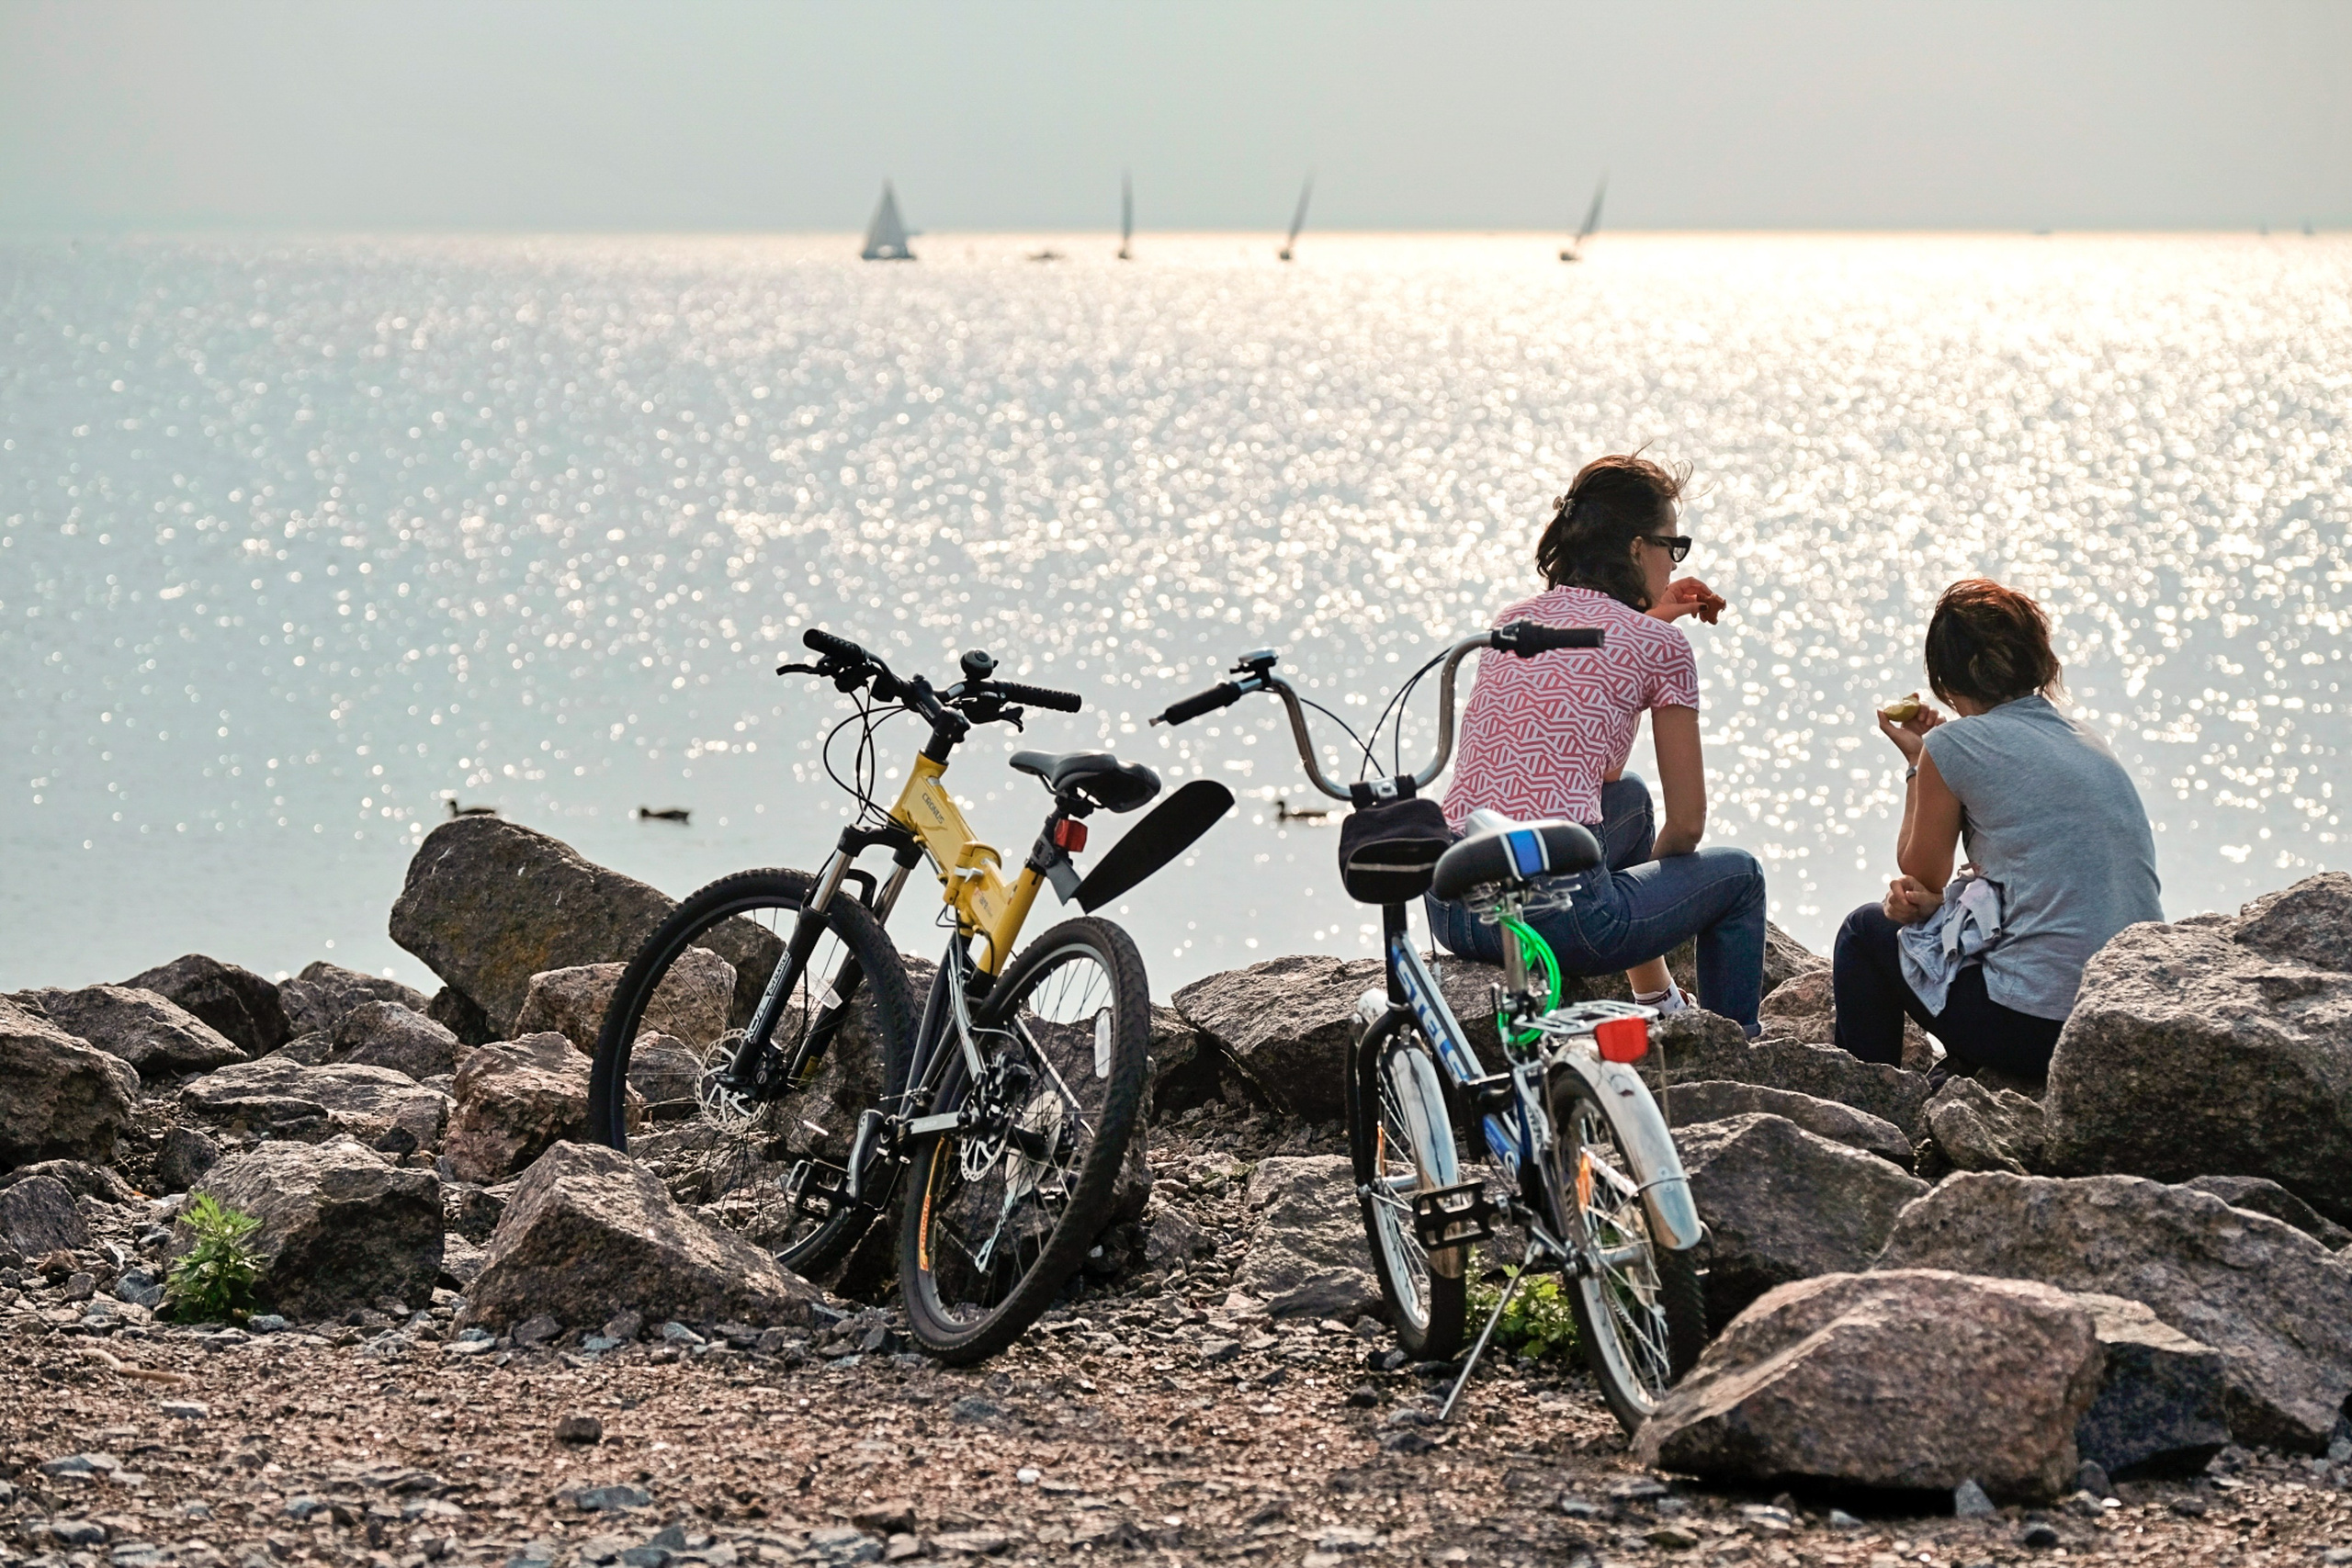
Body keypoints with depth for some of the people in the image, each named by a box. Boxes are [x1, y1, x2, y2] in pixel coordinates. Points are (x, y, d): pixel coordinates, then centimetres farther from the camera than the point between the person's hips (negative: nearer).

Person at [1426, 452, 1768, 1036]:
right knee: (1738, 877, 22)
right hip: (1552, 912, -7)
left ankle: (1658, 1003, 48)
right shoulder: (1660, 645, -1)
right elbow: (1686, 822, 5)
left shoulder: (1514, 621, 16)